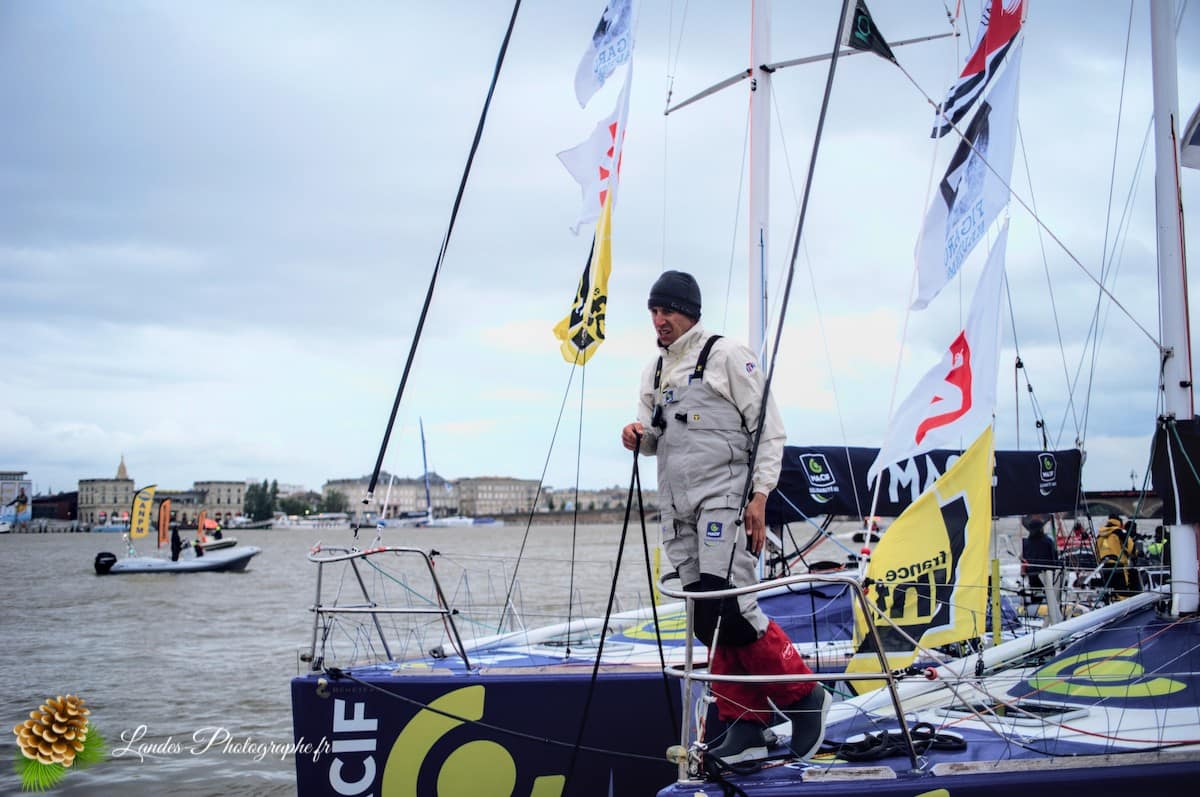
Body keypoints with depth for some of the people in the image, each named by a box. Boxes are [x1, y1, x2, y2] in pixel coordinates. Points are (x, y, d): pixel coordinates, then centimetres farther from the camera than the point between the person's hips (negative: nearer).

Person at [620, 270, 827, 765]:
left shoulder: (726, 356, -2)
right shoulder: (654, 372, 18)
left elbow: (769, 429, -5)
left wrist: (760, 494, -14)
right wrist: (639, 435, 0)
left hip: (725, 498, -7)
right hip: (678, 509, 7)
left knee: (728, 609, -18)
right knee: (708, 622, 4)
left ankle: (803, 696, -1)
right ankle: (745, 725, 10)